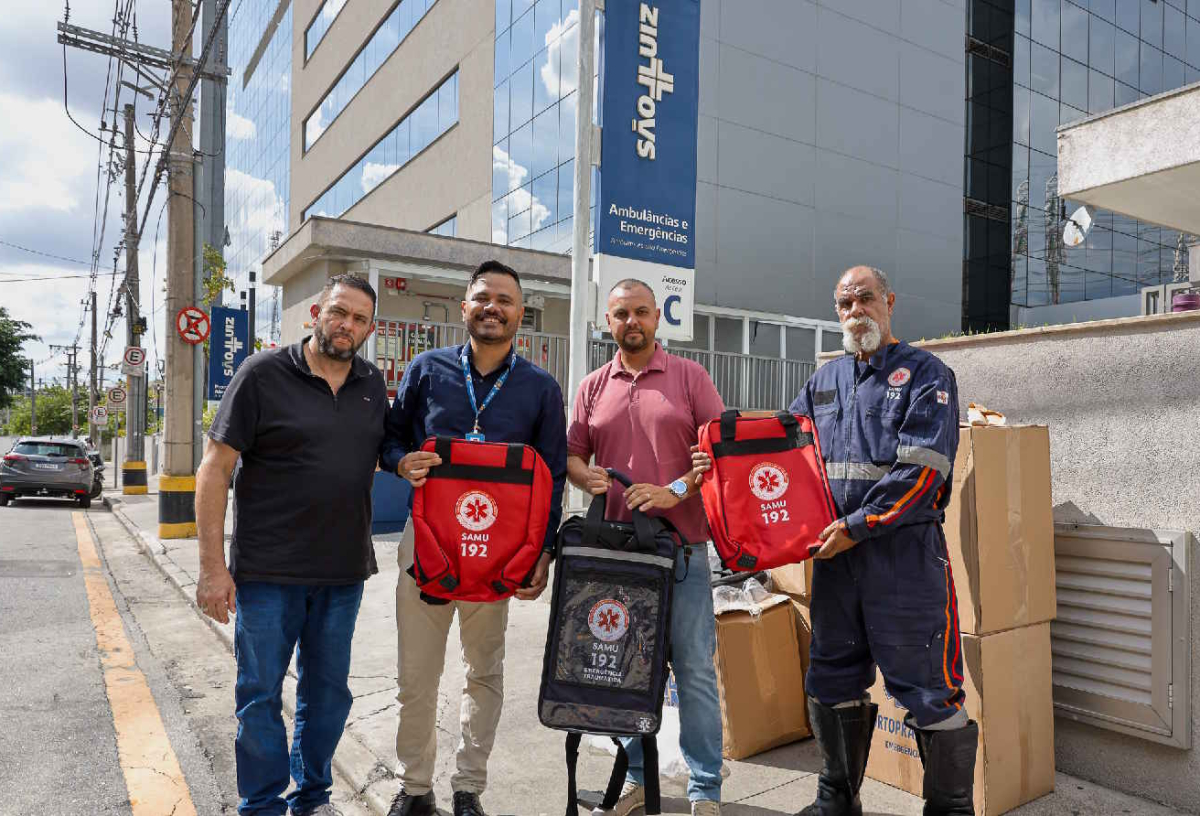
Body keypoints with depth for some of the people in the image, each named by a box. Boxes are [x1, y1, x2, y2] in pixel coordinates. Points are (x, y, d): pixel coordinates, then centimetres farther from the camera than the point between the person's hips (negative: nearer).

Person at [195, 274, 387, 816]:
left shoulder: (373, 385, 6)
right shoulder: (263, 374, -6)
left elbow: (386, 456, 22)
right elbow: (214, 469, -8)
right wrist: (213, 567, -12)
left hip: (344, 572, 4)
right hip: (268, 571, -4)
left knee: (328, 693, 15)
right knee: (260, 695, 8)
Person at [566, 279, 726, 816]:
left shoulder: (690, 377, 3)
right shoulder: (593, 386, 11)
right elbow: (570, 453, 13)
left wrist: (675, 490, -16)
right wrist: (586, 476, -9)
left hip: (682, 547, -3)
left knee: (695, 669, 3)